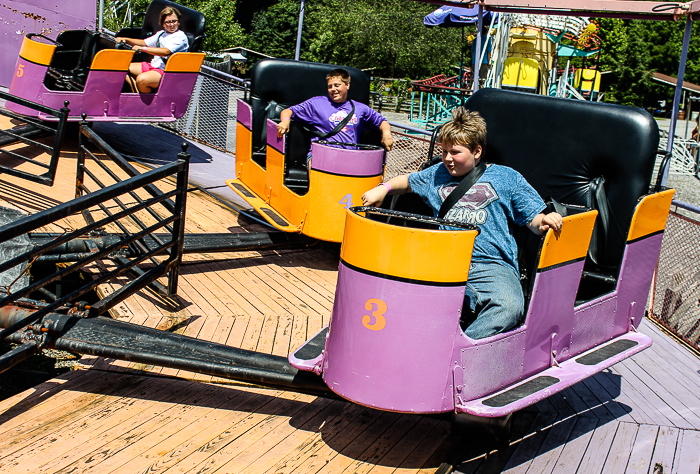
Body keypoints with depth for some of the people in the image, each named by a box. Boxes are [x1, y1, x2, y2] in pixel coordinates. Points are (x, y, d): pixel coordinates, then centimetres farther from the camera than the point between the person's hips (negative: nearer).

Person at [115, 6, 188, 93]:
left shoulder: (180, 36, -11)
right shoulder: (161, 34, 17)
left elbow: (166, 51, -25)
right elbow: (144, 42, 22)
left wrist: (143, 49, -30)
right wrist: (125, 40, 7)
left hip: (165, 71, -9)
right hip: (152, 65, 9)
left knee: (141, 79, -34)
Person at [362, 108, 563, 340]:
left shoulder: (506, 177, 13)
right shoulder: (437, 174, 23)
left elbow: (534, 219, 11)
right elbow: (408, 181, 40)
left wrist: (545, 221, -13)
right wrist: (383, 188, 20)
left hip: (492, 266, -2)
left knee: (509, 306, -36)